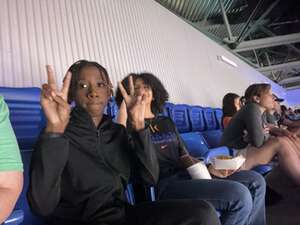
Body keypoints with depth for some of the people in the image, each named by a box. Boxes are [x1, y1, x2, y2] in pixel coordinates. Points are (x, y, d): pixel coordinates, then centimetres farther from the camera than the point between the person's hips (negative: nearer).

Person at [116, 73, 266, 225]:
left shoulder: (166, 122, 22)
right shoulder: (130, 123, 6)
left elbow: (184, 156, 17)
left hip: (185, 174, 7)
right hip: (163, 183, -7)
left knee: (256, 181, 1)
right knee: (239, 196, -25)